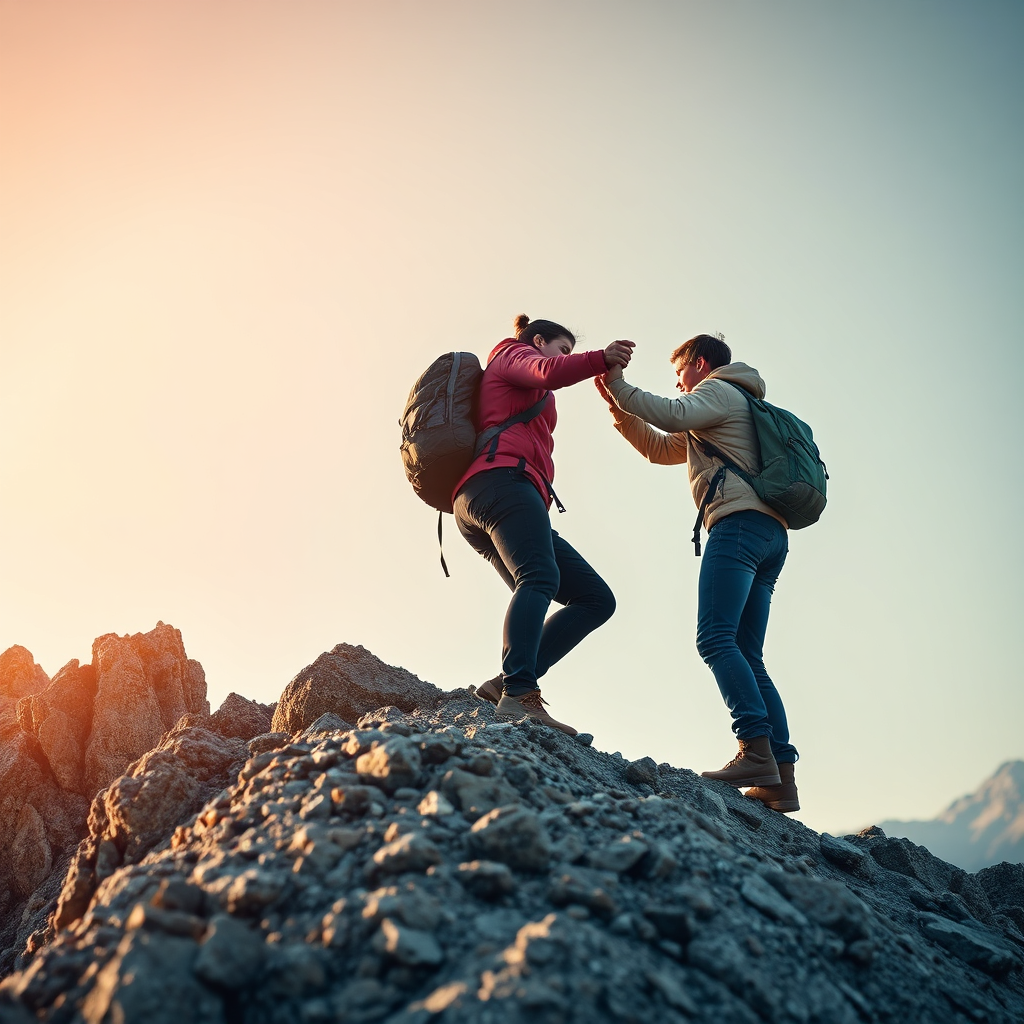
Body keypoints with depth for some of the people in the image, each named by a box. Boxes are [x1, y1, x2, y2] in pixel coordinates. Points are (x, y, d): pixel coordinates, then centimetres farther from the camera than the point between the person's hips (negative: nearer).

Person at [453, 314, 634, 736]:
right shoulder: (514, 355, 17)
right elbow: (550, 372, -7)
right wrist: (601, 358, -17)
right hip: (502, 480, -9)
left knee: (596, 598, -1)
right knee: (539, 577, -32)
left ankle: (507, 682, -16)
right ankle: (519, 694, -49)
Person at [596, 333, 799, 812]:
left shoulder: (719, 389, 8)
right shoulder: (714, 422, 37)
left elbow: (671, 414, -13)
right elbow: (660, 447, 37)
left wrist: (619, 384, -3)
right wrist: (619, 407, 27)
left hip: (740, 521, -9)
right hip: (771, 534, 9)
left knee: (715, 638, -20)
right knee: (748, 657, 3)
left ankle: (757, 752, -30)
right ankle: (781, 778, -3)